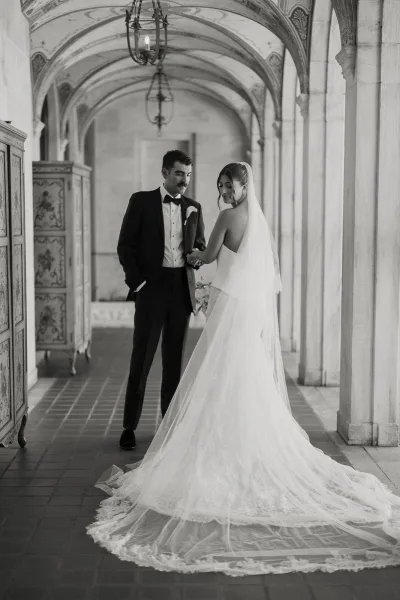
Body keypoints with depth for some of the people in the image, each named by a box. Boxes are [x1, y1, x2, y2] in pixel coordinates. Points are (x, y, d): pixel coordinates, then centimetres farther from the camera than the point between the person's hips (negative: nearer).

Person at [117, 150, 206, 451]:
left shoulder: (194, 207, 11)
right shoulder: (141, 201, 0)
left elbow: (201, 244, 18)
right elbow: (126, 245, -2)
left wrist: (198, 256, -6)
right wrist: (136, 281, -10)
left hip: (182, 289, 4)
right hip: (152, 287, -3)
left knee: (175, 359, 10)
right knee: (141, 359, -2)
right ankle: (130, 426, 5)